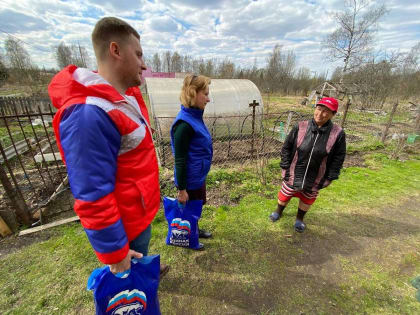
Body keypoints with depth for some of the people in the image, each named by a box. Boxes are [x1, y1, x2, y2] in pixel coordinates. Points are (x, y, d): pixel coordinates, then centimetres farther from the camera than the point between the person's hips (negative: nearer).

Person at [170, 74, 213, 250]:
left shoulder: (195, 116, 2)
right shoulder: (184, 123, -26)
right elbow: (180, 160, -23)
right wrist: (181, 189, -16)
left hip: (198, 176, 8)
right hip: (190, 179, -8)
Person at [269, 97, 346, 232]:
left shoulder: (338, 134, -13)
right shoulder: (301, 127, -14)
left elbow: (339, 157, -3)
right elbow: (287, 147, -5)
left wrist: (330, 177, -3)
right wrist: (285, 167, -6)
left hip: (315, 178, 1)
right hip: (293, 174, 0)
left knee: (307, 198, 23)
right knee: (285, 195, 18)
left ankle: (299, 219, 50)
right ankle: (278, 212, 49)